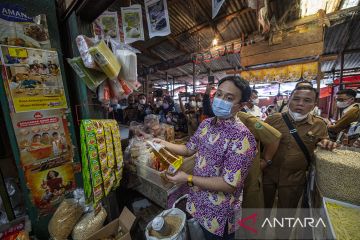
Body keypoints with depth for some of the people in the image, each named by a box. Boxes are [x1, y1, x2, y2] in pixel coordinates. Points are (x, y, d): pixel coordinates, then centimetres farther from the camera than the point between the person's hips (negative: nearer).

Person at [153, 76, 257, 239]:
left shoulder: (242, 137, -28)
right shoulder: (206, 124, -5)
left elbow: (230, 185, -28)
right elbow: (189, 149, 5)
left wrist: (188, 179, -24)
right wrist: (164, 144, -7)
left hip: (219, 213, -6)